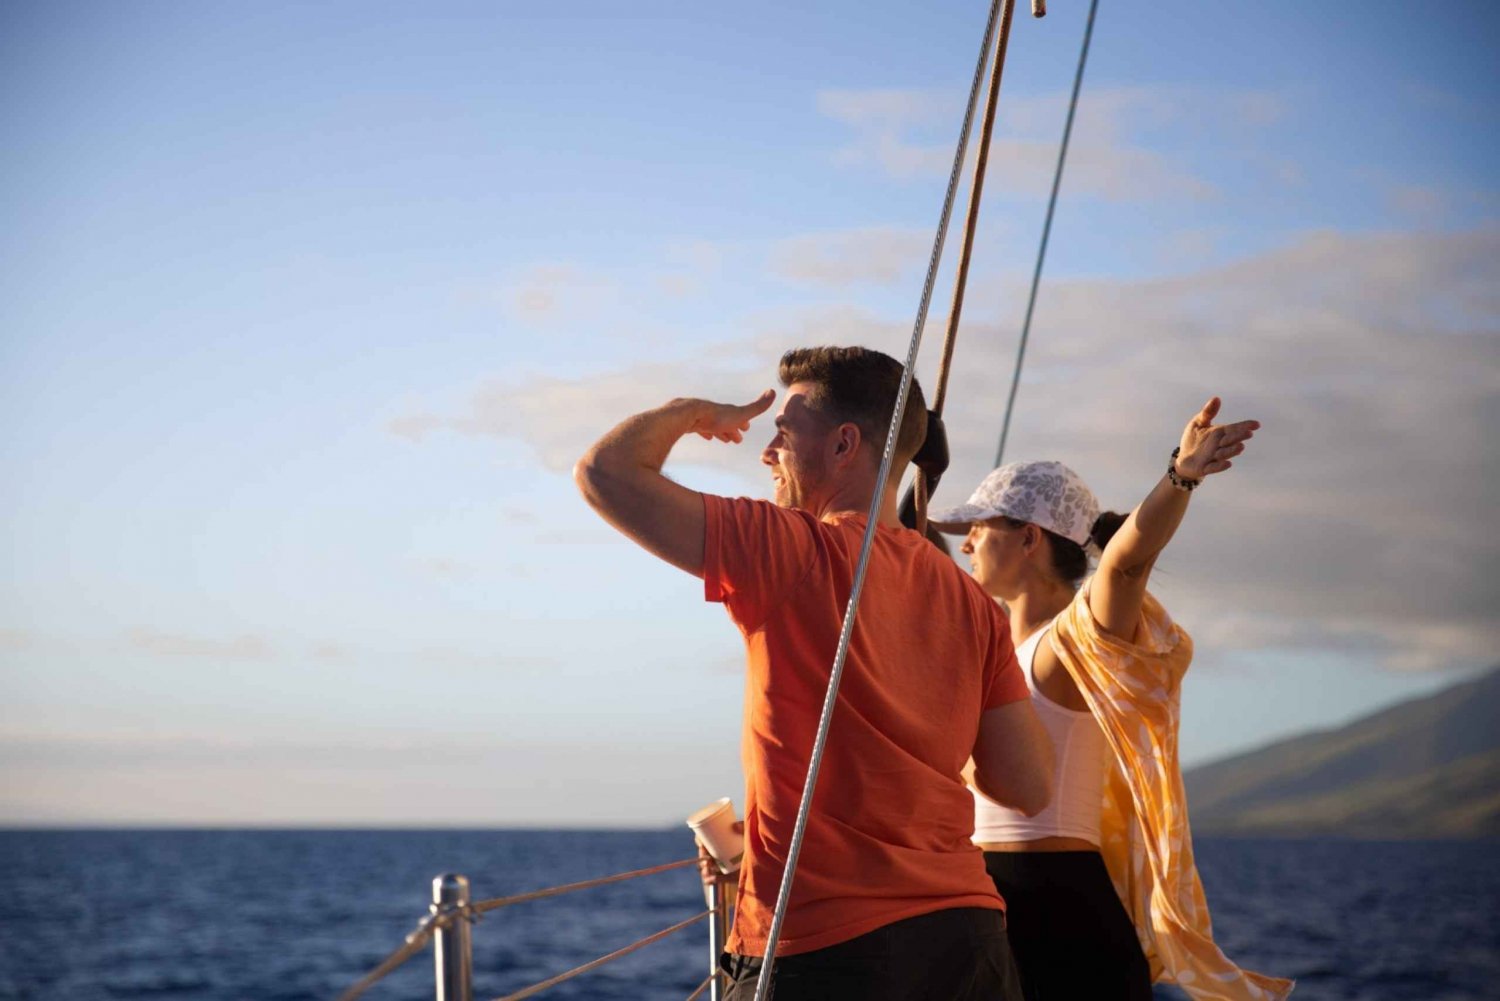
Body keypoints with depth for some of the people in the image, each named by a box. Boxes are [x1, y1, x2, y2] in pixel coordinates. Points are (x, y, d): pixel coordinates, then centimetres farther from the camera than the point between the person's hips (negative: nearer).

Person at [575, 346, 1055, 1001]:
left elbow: (604, 472, -7)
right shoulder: (970, 602, 7)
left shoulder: (792, 549, -8)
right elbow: (1029, 788, 5)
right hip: (965, 939, 6)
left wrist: (689, 413, 12)